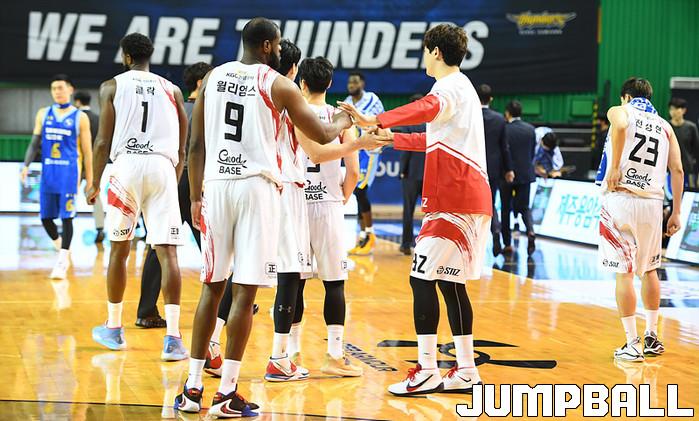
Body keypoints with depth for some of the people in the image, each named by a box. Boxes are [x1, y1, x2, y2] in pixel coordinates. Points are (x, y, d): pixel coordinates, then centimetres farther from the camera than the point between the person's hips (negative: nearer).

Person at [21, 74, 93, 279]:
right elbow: (35, 142, 11)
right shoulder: (43, 114, 11)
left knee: (66, 217, -7)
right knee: (46, 218, 5)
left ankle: (62, 263, -5)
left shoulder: (80, 117, 1)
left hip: (69, 174, -4)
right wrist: (26, 165, -4)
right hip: (48, 173, 4)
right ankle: (62, 249, 29)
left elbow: (87, 151, 3)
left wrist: (89, 181, 1)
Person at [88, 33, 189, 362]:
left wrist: (95, 184, 12)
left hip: (127, 165, -1)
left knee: (119, 249, 15)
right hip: (163, 168, 1)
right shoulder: (171, 90, 16)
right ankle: (173, 337, -15)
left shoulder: (112, 86, 9)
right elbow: (182, 149, 16)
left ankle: (113, 328, 26)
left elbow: (103, 142, 2)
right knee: (167, 252, -4)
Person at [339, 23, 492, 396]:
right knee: (450, 281, 12)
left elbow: (428, 108, -35)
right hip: (470, 199, 10)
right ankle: (466, 371, 14)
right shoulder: (462, 87, 22)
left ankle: (427, 372, -11)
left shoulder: (450, 86, -10)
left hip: (454, 201, -10)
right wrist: (393, 138, 39)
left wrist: (375, 121, -45)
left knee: (423, 277, -10)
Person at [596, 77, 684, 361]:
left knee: (624, 273, 0)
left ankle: (632, 344, 0)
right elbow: (677, 170, 10)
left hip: (621, 198, -4)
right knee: (649, 270, 20)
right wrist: (676, 212, 11)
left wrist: (614, 167, -16)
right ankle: (652, 338, 25)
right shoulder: (665, 125, 18)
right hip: (653, 202, 4)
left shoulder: (620, 111, 6)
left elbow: (620, 126, -20)